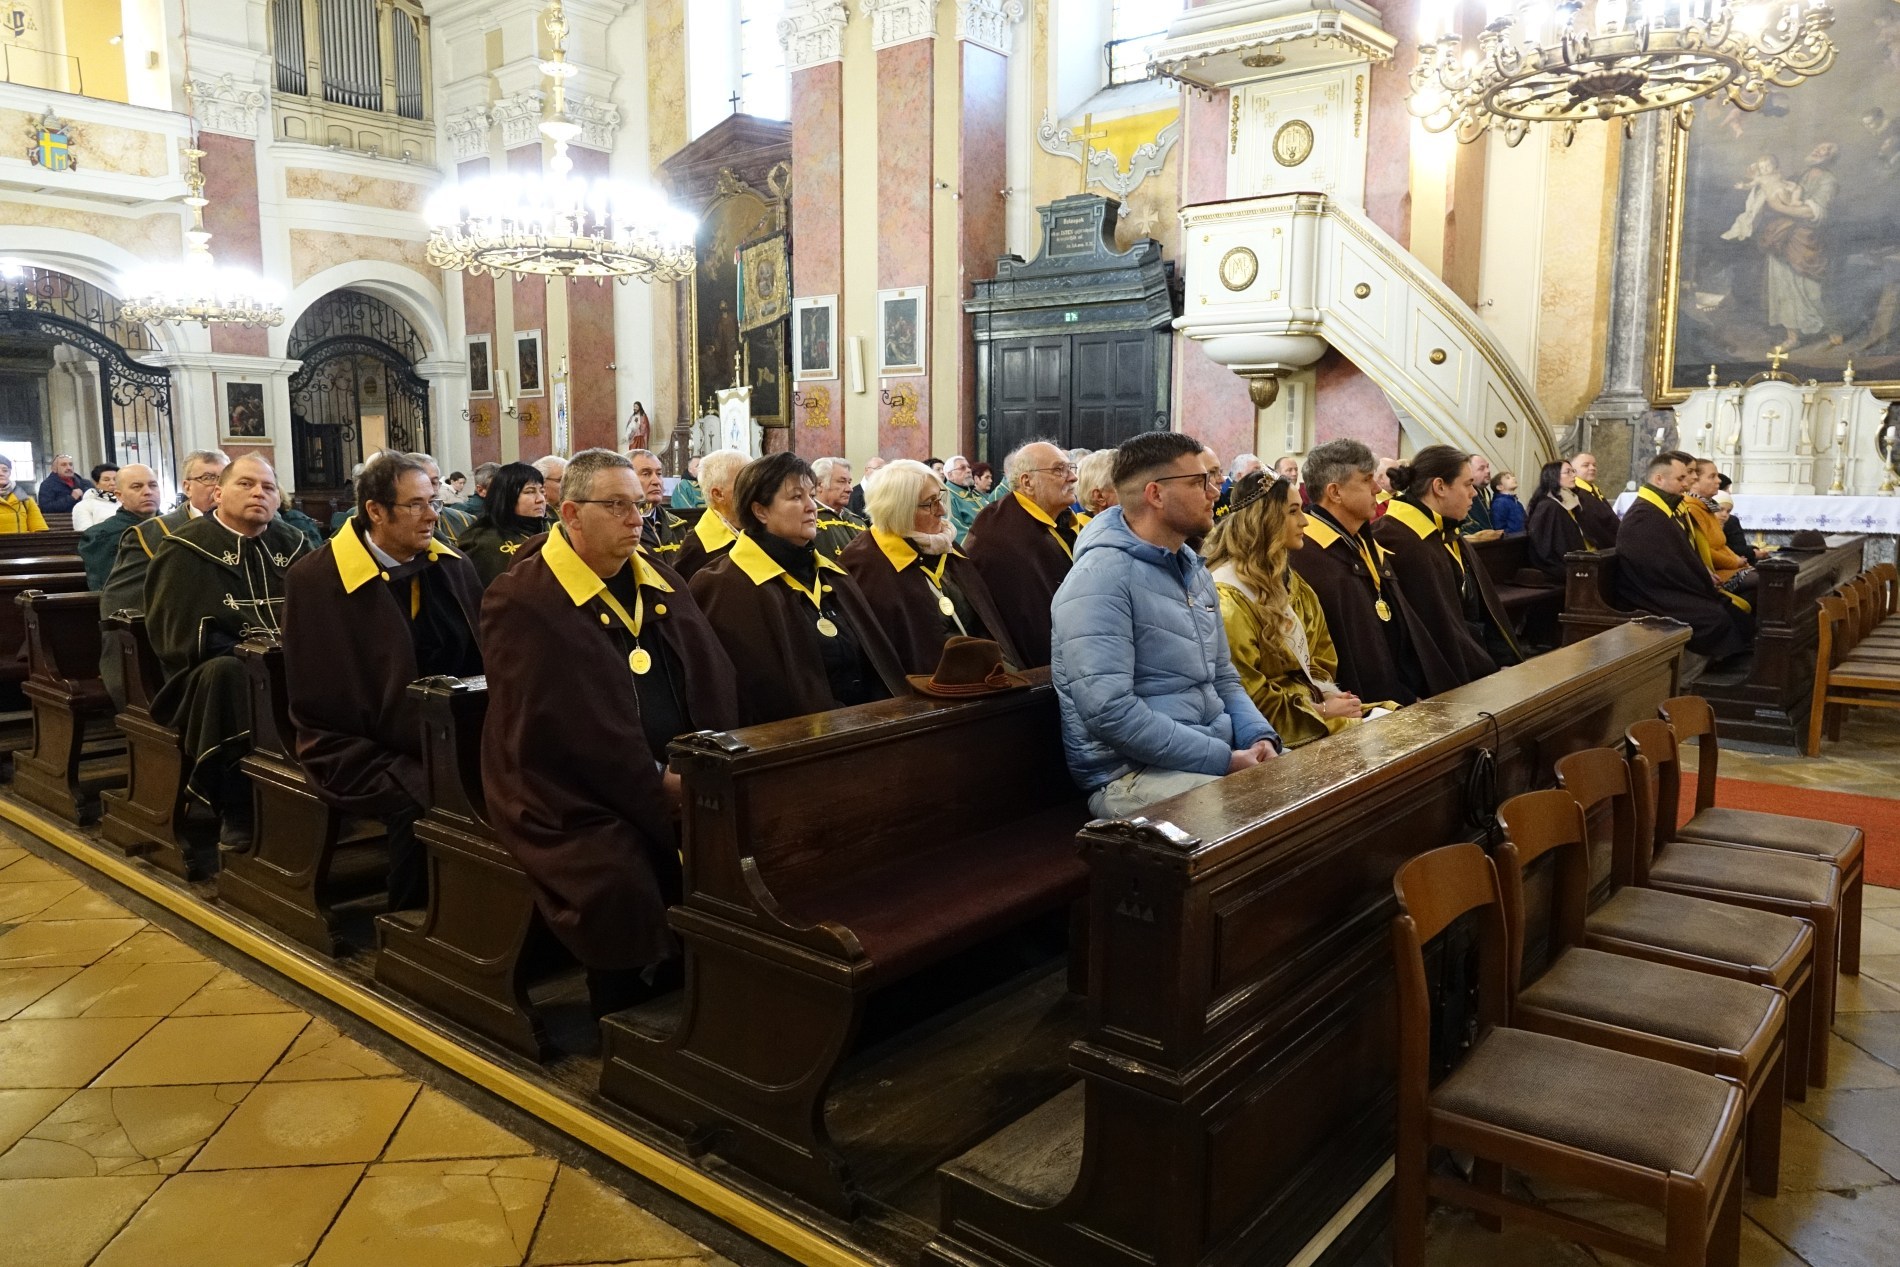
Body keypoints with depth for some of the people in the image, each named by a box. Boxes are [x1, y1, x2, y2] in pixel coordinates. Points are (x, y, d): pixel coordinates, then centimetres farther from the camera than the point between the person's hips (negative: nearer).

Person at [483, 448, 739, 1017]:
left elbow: (713, 678, 11)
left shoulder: (660, 581, 14)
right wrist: (656, 784, -17)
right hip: (574, 797, -6)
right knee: (624, 886, -30)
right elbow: (561, 722, -14)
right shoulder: (521, 601, -6)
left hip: (680, 776, 6)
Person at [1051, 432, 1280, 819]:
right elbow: (1109, 711, -24)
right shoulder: (1102, 577, -15)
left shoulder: (1194, 570, 14)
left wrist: (1260, 739, -1)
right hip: (1131, 774, -8)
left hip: (1218, 753, 9)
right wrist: (1224, 759, -20)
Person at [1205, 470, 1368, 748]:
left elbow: (1320, 656, 17)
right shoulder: (1228, 598, -16)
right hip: (1282, 728, -8)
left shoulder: (1287, 580, 13)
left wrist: (1328, 695, -4)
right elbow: (1245, 696, -17)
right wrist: (1320, 711, -14)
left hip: (1314, 705, 9)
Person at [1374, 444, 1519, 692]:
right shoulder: (1400, 542, -19)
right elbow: (1438, 631, -19)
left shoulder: (1447, 535, 13)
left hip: (1479, 655, 9)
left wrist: (1508, 661, 3)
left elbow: (1486, 608, 15)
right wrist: (1495, 676, -11)